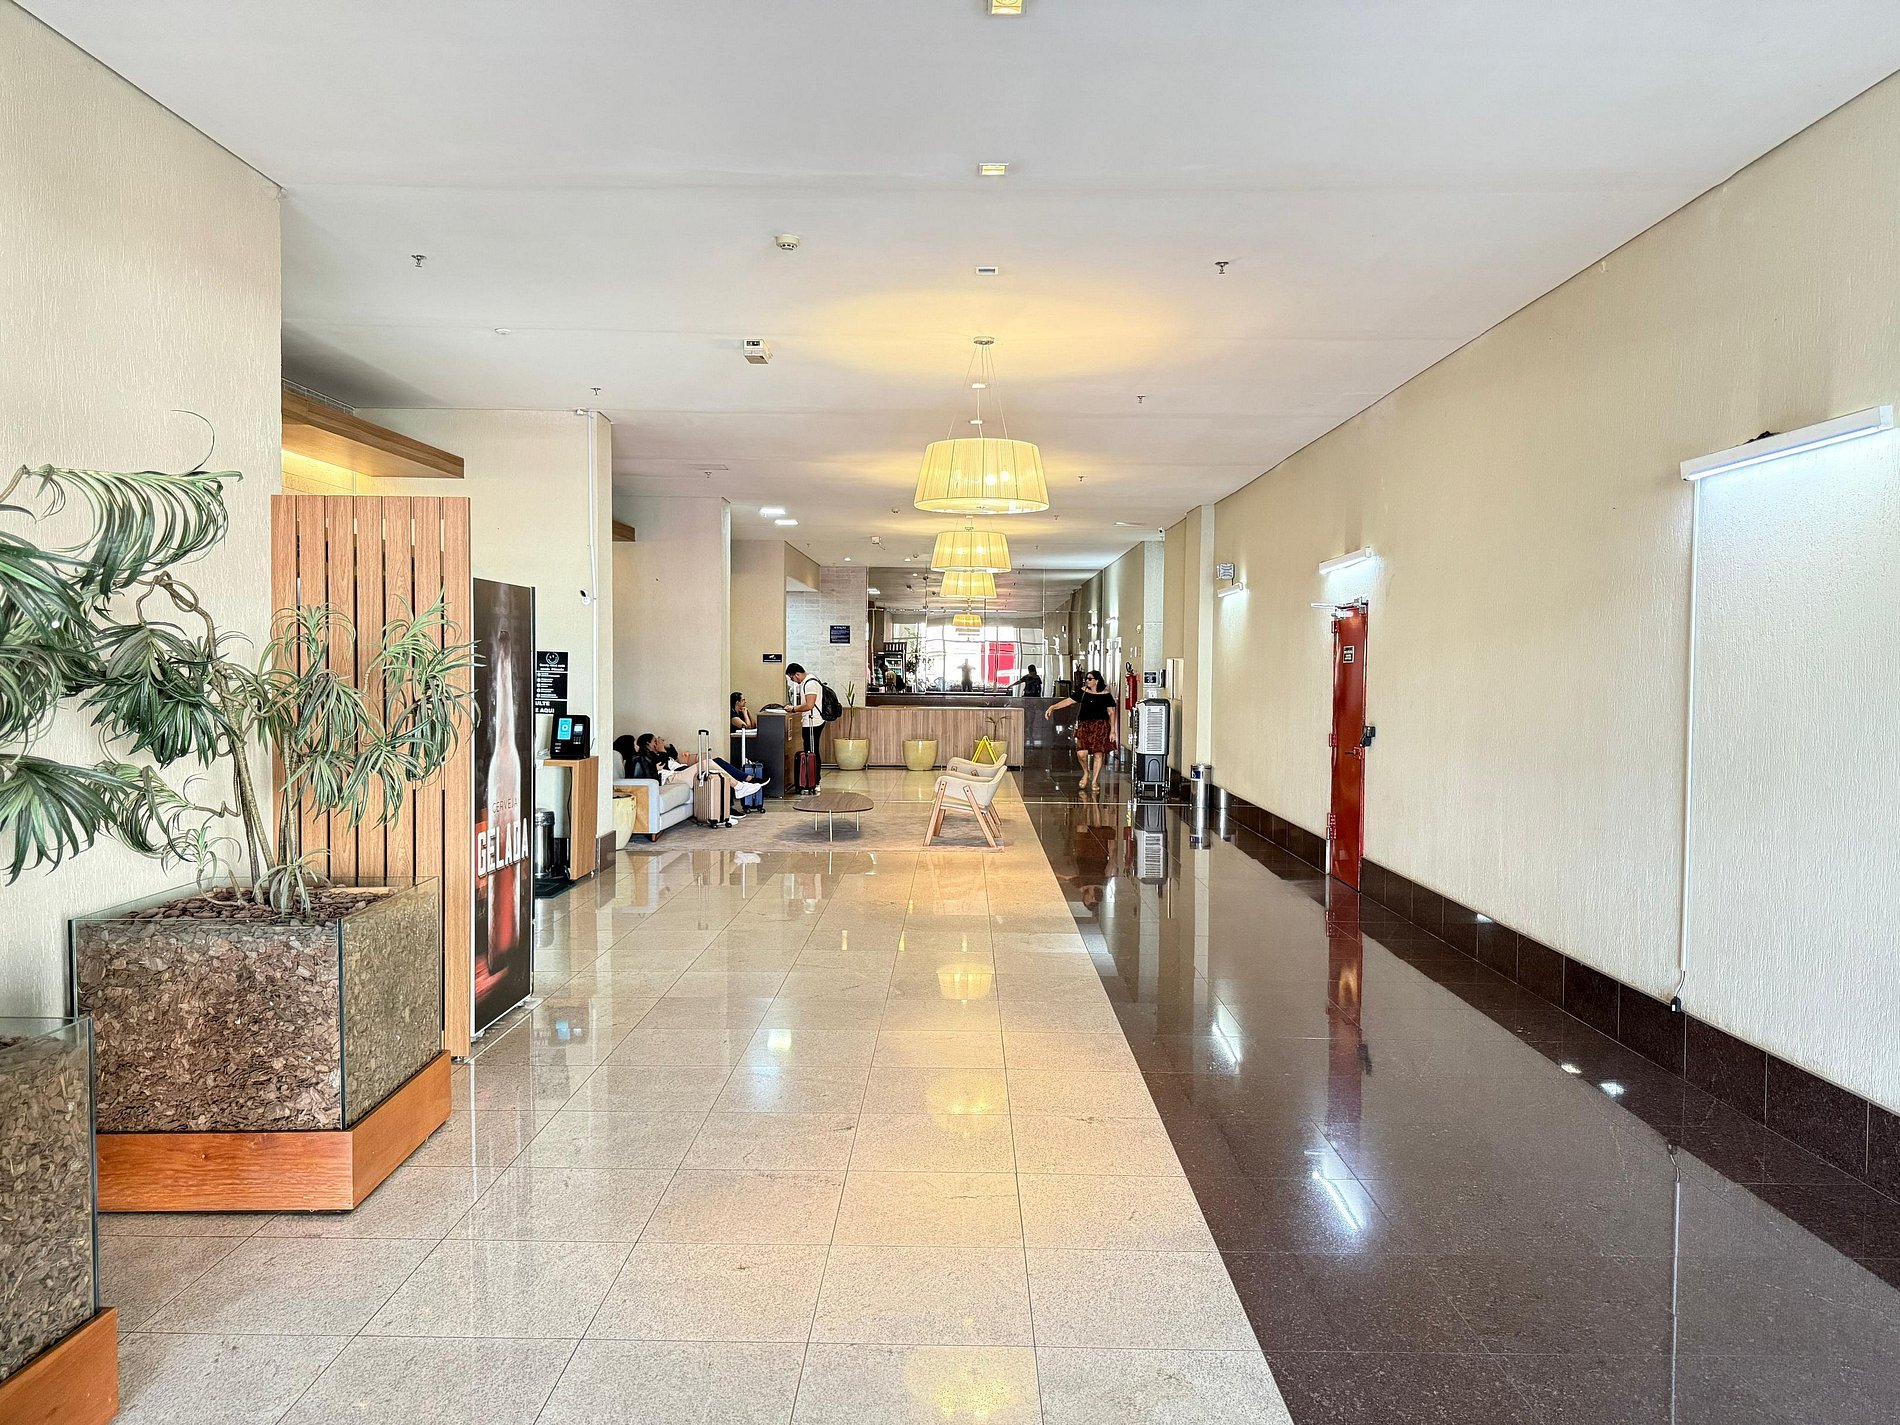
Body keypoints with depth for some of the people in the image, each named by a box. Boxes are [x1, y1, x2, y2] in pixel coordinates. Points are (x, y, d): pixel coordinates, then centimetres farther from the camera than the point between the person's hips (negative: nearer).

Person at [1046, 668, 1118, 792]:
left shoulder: (1105, 695, 0)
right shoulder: (1083, 693, 8)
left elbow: (1112, 712, 1)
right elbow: (1068, 701, 8)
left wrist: (1113, 730, -4)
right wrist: (1052, 708, 0)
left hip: (1100, 726, -2)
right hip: (1084, 725, 2)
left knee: (1098, 753, -3)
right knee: (1081, 753, -11)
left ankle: (1094, 781, 10)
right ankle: (1086, 772, 18)